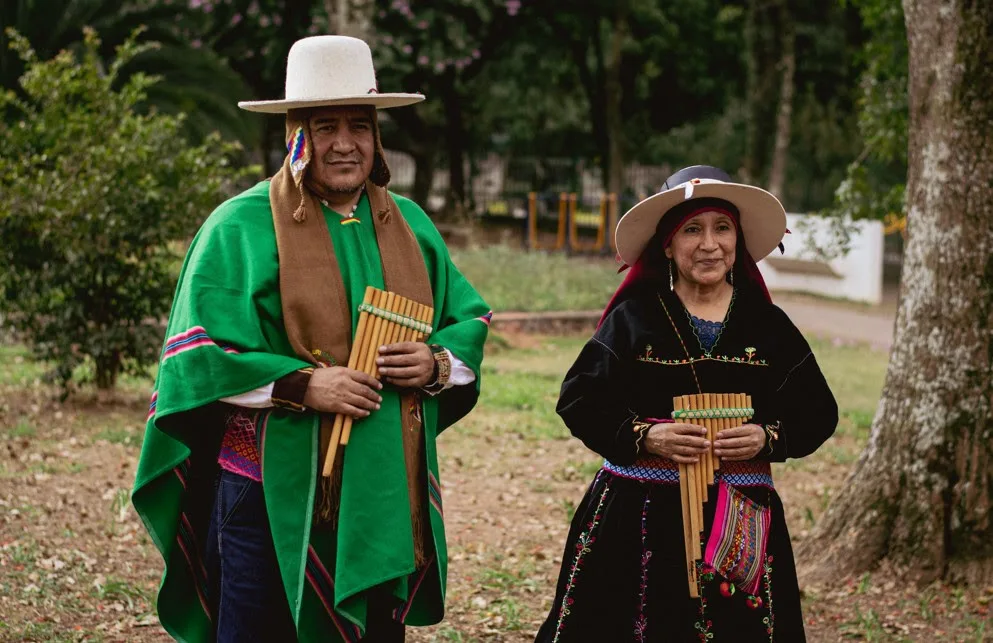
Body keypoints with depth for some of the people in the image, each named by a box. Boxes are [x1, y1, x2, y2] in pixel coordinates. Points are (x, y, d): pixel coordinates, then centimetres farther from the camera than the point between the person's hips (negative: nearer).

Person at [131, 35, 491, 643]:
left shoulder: (409, 224, 9)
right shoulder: (243, 227, -6)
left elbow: (471, 320, 13)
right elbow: (196, 353, -11)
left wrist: (437, 363, -9)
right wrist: (302, 386, -20)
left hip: (387, 490, 5)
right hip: (274, 490, -4)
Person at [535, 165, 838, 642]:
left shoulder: (769, 326, 6)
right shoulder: (634, 317, 0)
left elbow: (817, 413, 7)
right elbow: (579, 400, -2)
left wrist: (768, 439, -11)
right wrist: (643, 436, -16)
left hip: (740, 525, 2)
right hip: (637, 518, -1)